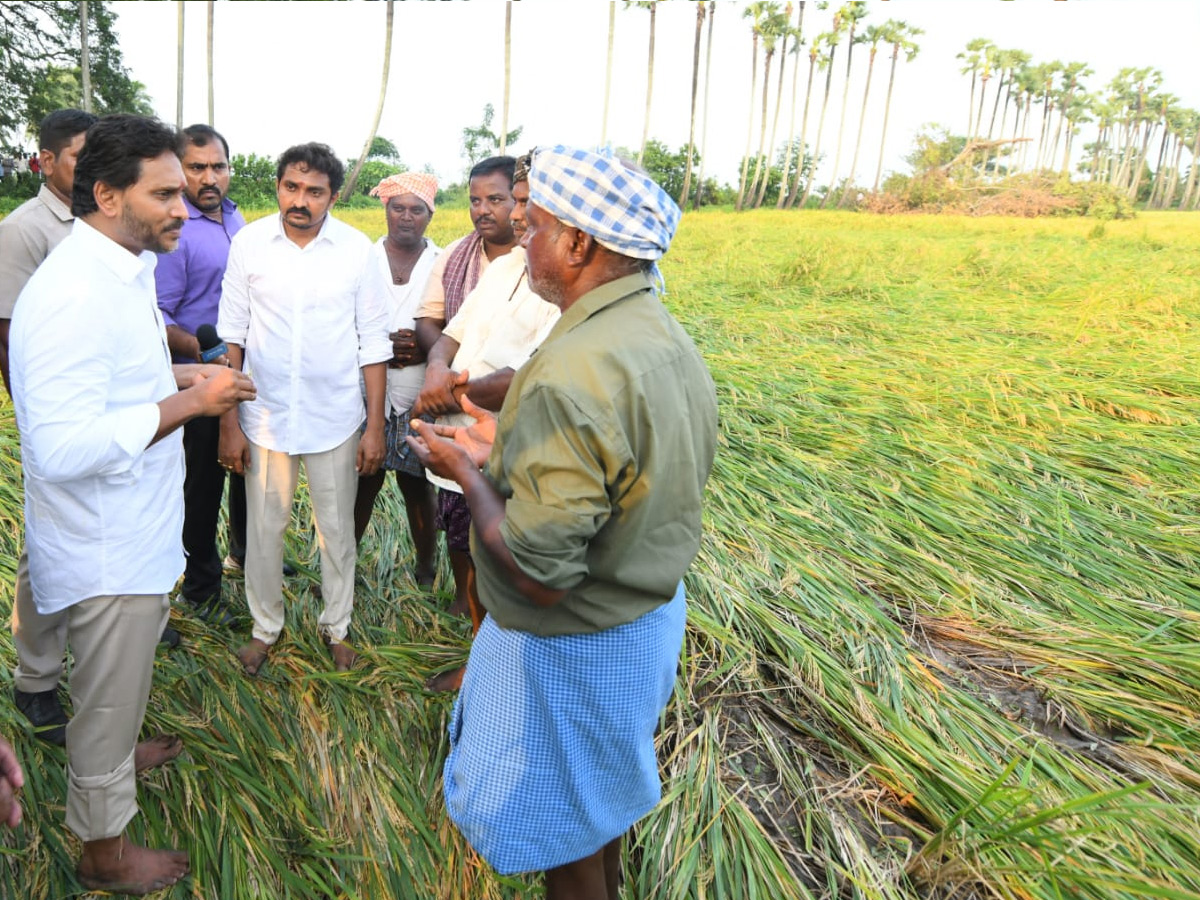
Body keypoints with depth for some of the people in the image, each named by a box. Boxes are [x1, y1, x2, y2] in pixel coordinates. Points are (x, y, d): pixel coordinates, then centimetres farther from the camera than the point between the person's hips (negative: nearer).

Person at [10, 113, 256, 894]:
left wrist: (181, 375, 3)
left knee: (125, 678, 31)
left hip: (135, 532, 9)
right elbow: (65, 446, -34)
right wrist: (189, 402, -29)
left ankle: (118, 750, 57)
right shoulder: (72, 296, -28)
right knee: (110, 695, 12)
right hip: (108, 551, -9)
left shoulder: (127, 269, 4)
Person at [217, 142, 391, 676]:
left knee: (337, 529, 12)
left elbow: (373, 344, -2)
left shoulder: (356, 251, -6)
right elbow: (231, 337, -1)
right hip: (266, 416, 1)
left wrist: (375, 426, -4)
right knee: (264, 528, 13)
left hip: (336, 419, 0)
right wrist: (228, 423, -3)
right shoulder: (249, 243, -4)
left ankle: (336, 625, 33)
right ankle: (265, 626, 34)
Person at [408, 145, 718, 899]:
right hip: (650, 612, 9)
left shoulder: (571, 374, -32)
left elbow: (538, 574, -31)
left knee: (560, 813, 18)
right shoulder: (667, 337, -3)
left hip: (574, 644, -9)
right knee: (606, 777, 31)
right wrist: (512, 451, 4)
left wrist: (469, 472, -16)